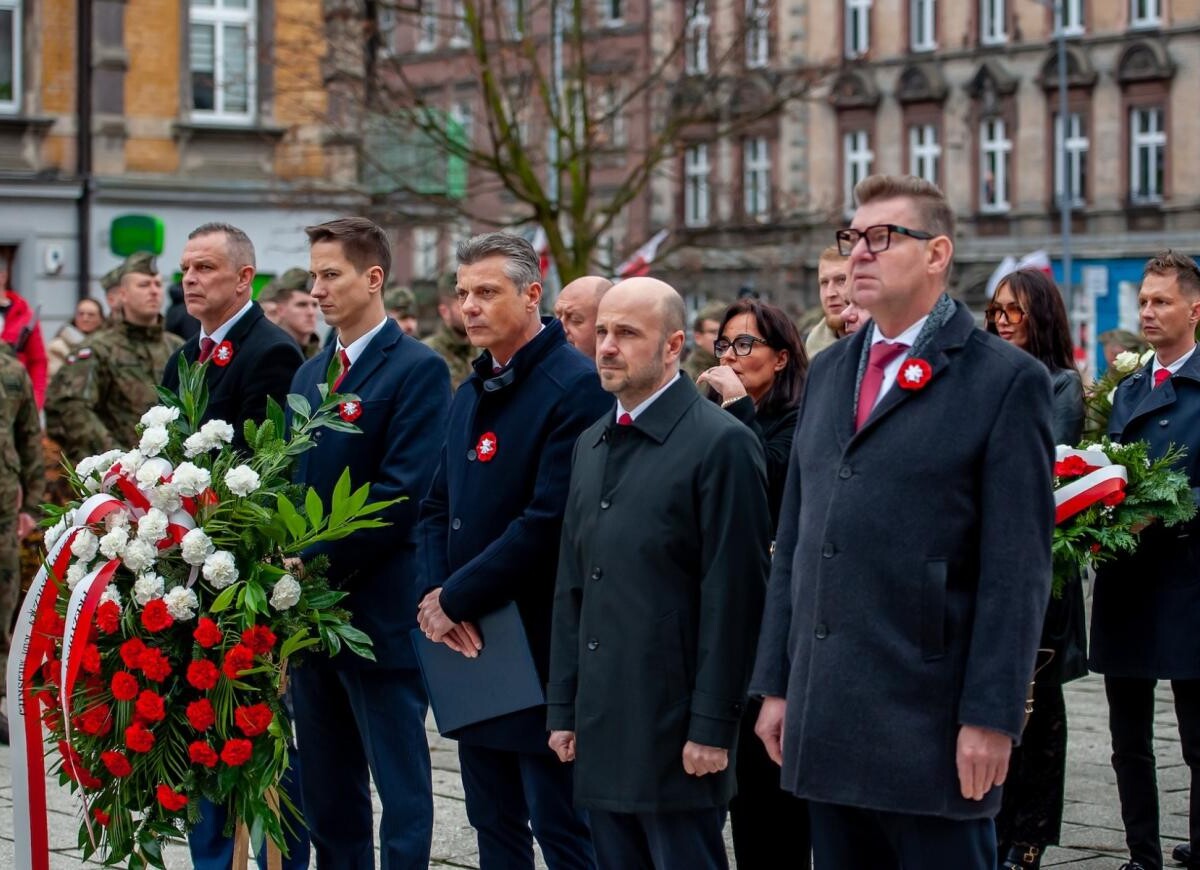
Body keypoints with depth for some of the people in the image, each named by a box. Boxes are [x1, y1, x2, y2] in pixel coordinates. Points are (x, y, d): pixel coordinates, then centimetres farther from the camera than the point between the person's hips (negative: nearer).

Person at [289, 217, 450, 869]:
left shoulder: (417, 370, -10)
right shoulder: (310, 374, 15)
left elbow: (402, 492, -18)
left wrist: (318, 562, -18)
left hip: (380, 610, -8)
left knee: (400, 783, 1)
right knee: (326, 788, 14)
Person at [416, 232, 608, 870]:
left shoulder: (576, 387, -14)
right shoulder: (472, 393, 15)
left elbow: (549, 522, -21)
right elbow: (438, 507, 16)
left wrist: (457, 599, -16)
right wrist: (434, 593, -2)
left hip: (539, 650, -9)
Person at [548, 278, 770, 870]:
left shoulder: (721, 443, -9)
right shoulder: (591, 445, 15)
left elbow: (733, 596, -13)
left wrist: (712, 727, -16)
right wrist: (563, 708, 13)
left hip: (673, 729, -7)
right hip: (601, 727, 7)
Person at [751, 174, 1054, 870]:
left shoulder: (1008, 381, -5)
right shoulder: (828, 373, 16)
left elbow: (1018, 570, -10)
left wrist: (991, 717, -14)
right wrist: (777, 683, 13)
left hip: (930, 726, -6)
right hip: (825, 721, 6)